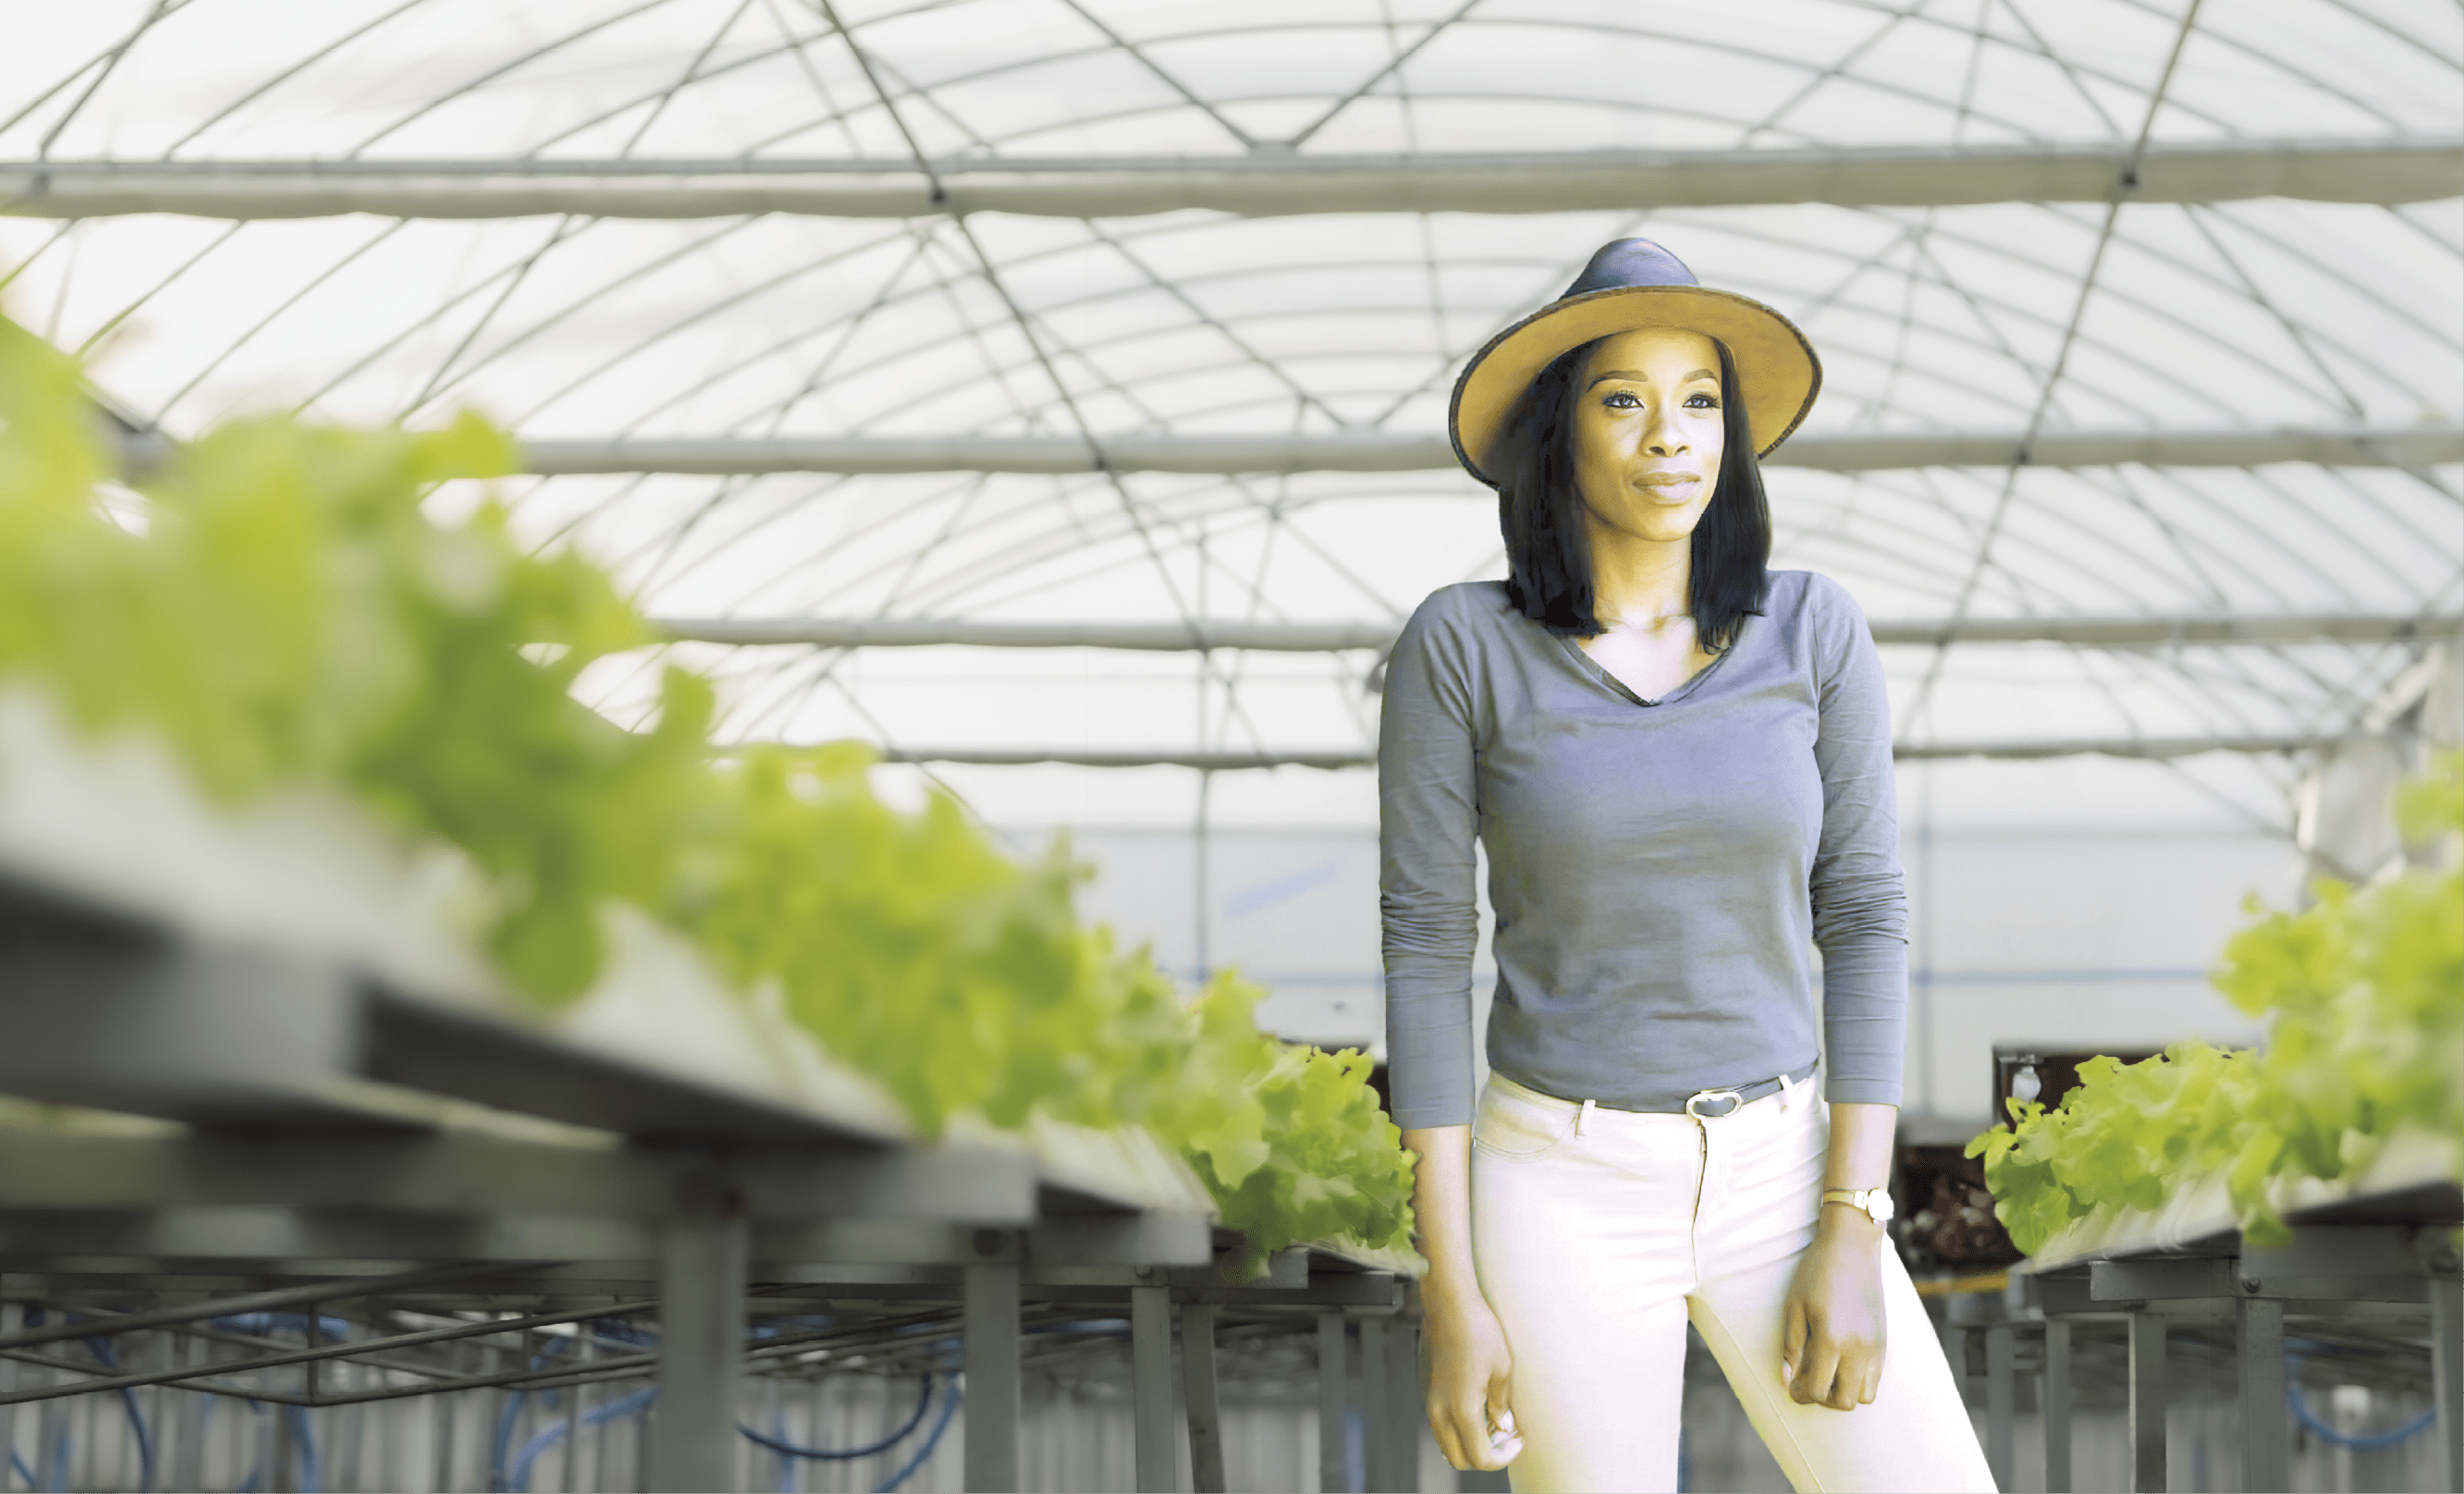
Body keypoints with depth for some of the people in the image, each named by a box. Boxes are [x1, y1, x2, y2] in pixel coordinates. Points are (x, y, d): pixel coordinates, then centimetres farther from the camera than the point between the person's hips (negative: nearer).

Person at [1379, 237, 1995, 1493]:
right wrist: (1452, 1296, -10)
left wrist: (1852, 1236, -8)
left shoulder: (1813, 631, -3)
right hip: (1567, 1195, -2)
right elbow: (1425, 952, -7)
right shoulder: (1459, 646, -9)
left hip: (1776, 1181, 2)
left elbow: (1864, 917, -1)